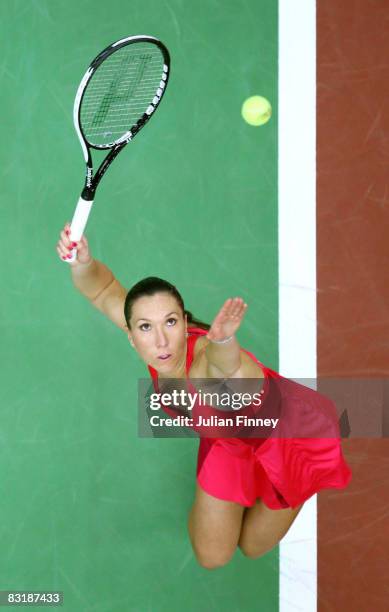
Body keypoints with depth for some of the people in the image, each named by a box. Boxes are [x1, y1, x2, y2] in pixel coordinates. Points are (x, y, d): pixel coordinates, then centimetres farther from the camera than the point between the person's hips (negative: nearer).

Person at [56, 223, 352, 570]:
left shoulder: (207, 364, -47)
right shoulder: (161, 347, -29)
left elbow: (228, 366, -74)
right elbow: (104, 289, -20)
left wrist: (223, 340, -98)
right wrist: (84, 262, -43)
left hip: (291, 437, -5)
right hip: (229, 443, 5)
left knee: (253, 547, 22)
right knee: (212, 556, 16)